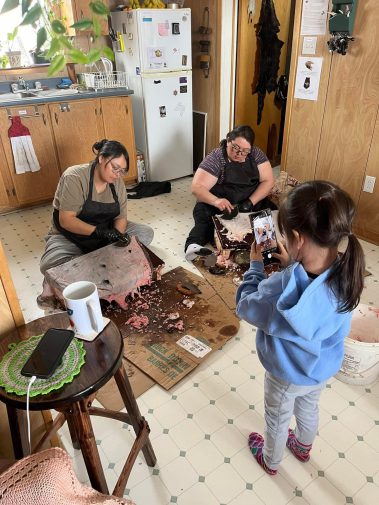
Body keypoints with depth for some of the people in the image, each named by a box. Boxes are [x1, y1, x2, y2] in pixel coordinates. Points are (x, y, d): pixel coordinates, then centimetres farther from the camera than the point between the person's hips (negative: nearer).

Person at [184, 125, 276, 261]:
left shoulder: (255, 154, -2)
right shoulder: (215, 158, -13)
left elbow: (268, 181, -3)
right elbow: (197, 187, -20)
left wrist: (250, 203, -18)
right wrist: (216, 201, -40)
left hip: (253, 201, 4)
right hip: (221, 207, -4)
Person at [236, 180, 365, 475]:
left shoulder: (282, 290, -42)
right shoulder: (346, 272, -25)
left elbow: (245, 306, -21)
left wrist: (255, 265, -12)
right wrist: (292, 265, -9)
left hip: (288, 374, -5)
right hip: (324, 368, 5)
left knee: (278, 420, 26)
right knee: (309, 408, 35)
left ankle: (271, 461, 56)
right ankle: (304, 448, 65)